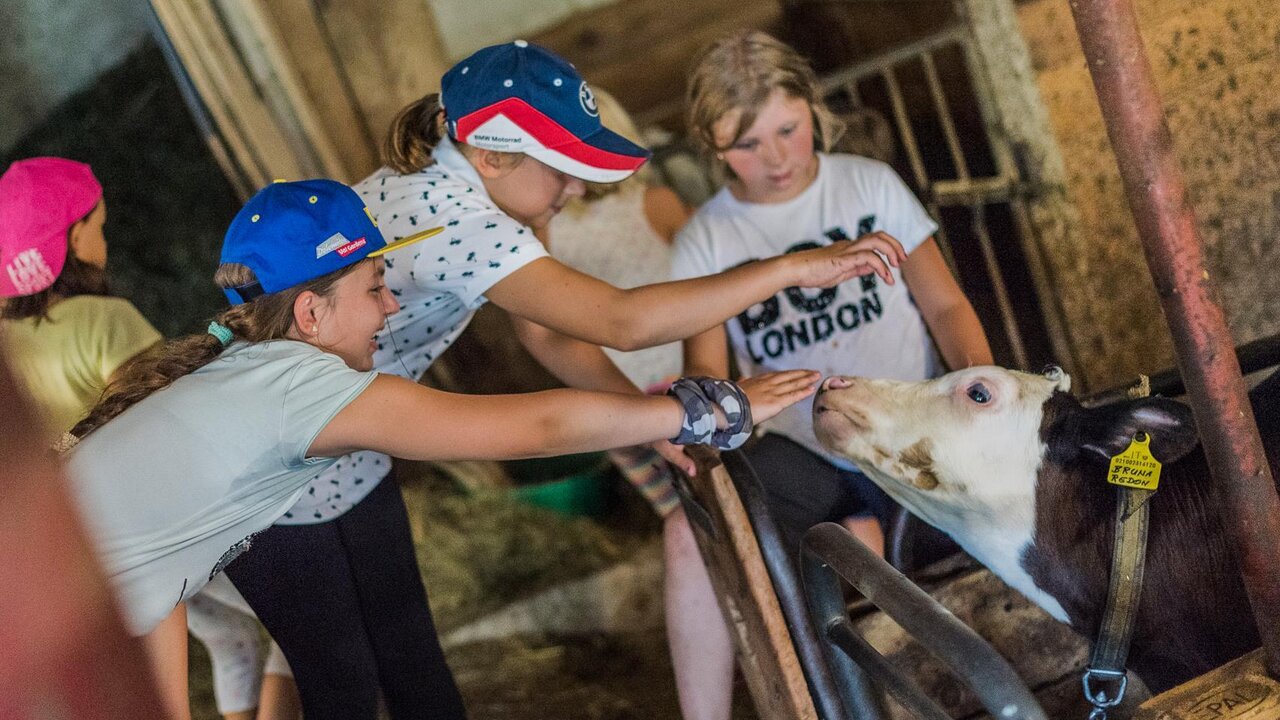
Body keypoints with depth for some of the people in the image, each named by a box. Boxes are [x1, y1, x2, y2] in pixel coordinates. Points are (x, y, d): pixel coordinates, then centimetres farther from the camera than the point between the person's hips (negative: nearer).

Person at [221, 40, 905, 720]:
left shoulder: (434, 187, -3)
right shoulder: (455, 223, -33)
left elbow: (544, 333, 2)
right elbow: (621, 321, -40)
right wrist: (793, 268, -35)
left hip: (351, 467, 9)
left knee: (412, 655, 14)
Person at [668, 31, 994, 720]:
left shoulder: (871, 184, 3)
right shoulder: (705, 241, 3)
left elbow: (945, 304, 5)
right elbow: (704, 367, -4)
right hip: (805, 461, 0)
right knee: (697, 529, -28)